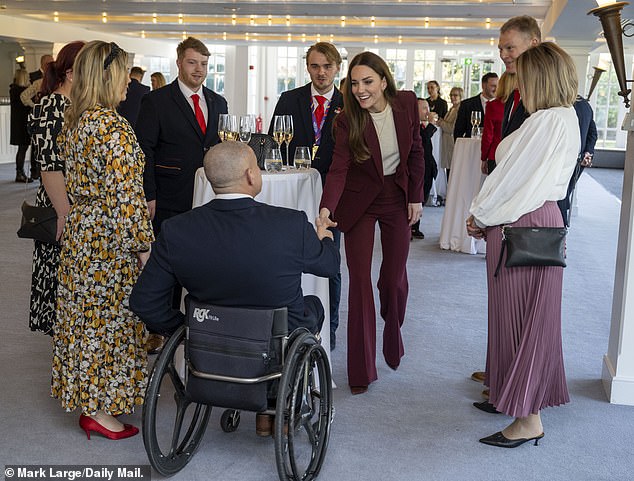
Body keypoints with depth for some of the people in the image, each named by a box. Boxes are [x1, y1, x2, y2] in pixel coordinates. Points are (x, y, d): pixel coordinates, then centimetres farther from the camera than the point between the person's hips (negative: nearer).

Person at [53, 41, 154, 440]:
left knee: (86, 316, 17)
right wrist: (143, 246, -18)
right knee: (109, 321, 2)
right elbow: (124, 195, -24)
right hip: (109, 242, -9)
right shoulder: (113, 127, -21)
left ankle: (86, 397, 32)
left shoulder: (75, 122, 8)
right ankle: (100, 411, 14)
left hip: (80, 231, 9)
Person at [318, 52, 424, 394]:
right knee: (359, 280, -4)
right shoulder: (347, 121, -18)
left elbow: (416, 152, 2)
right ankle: (361, 371, 4)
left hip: (398, 198, 2)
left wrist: (416, 197, 0)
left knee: (394, 278, 5)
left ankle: (393, 341, 35)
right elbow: (338, 168, -25)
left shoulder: (407, 104, -10)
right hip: (359, 201, -2)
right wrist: (326, 208, -41)